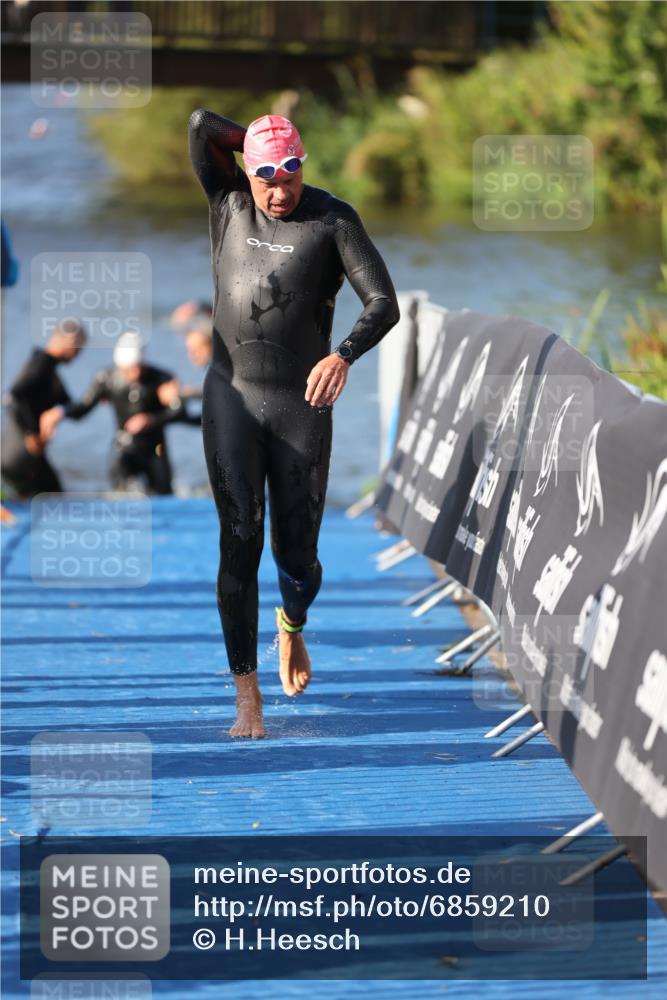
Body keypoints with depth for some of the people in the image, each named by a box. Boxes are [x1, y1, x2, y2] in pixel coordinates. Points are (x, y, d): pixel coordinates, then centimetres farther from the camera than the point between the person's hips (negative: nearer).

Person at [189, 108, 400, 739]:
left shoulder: (333, 220, -4)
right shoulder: (228, 205, 4)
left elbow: (383, 304, -14)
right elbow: (201, 125, -9)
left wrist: (343, 356, -31)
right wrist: (260, 145, 3)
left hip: (302, 405, -1)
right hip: (231, 399, 1)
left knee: (297, 555, 5)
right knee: (239, 540, -11)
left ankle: (292, 628, 42)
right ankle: (247, 697, -10)